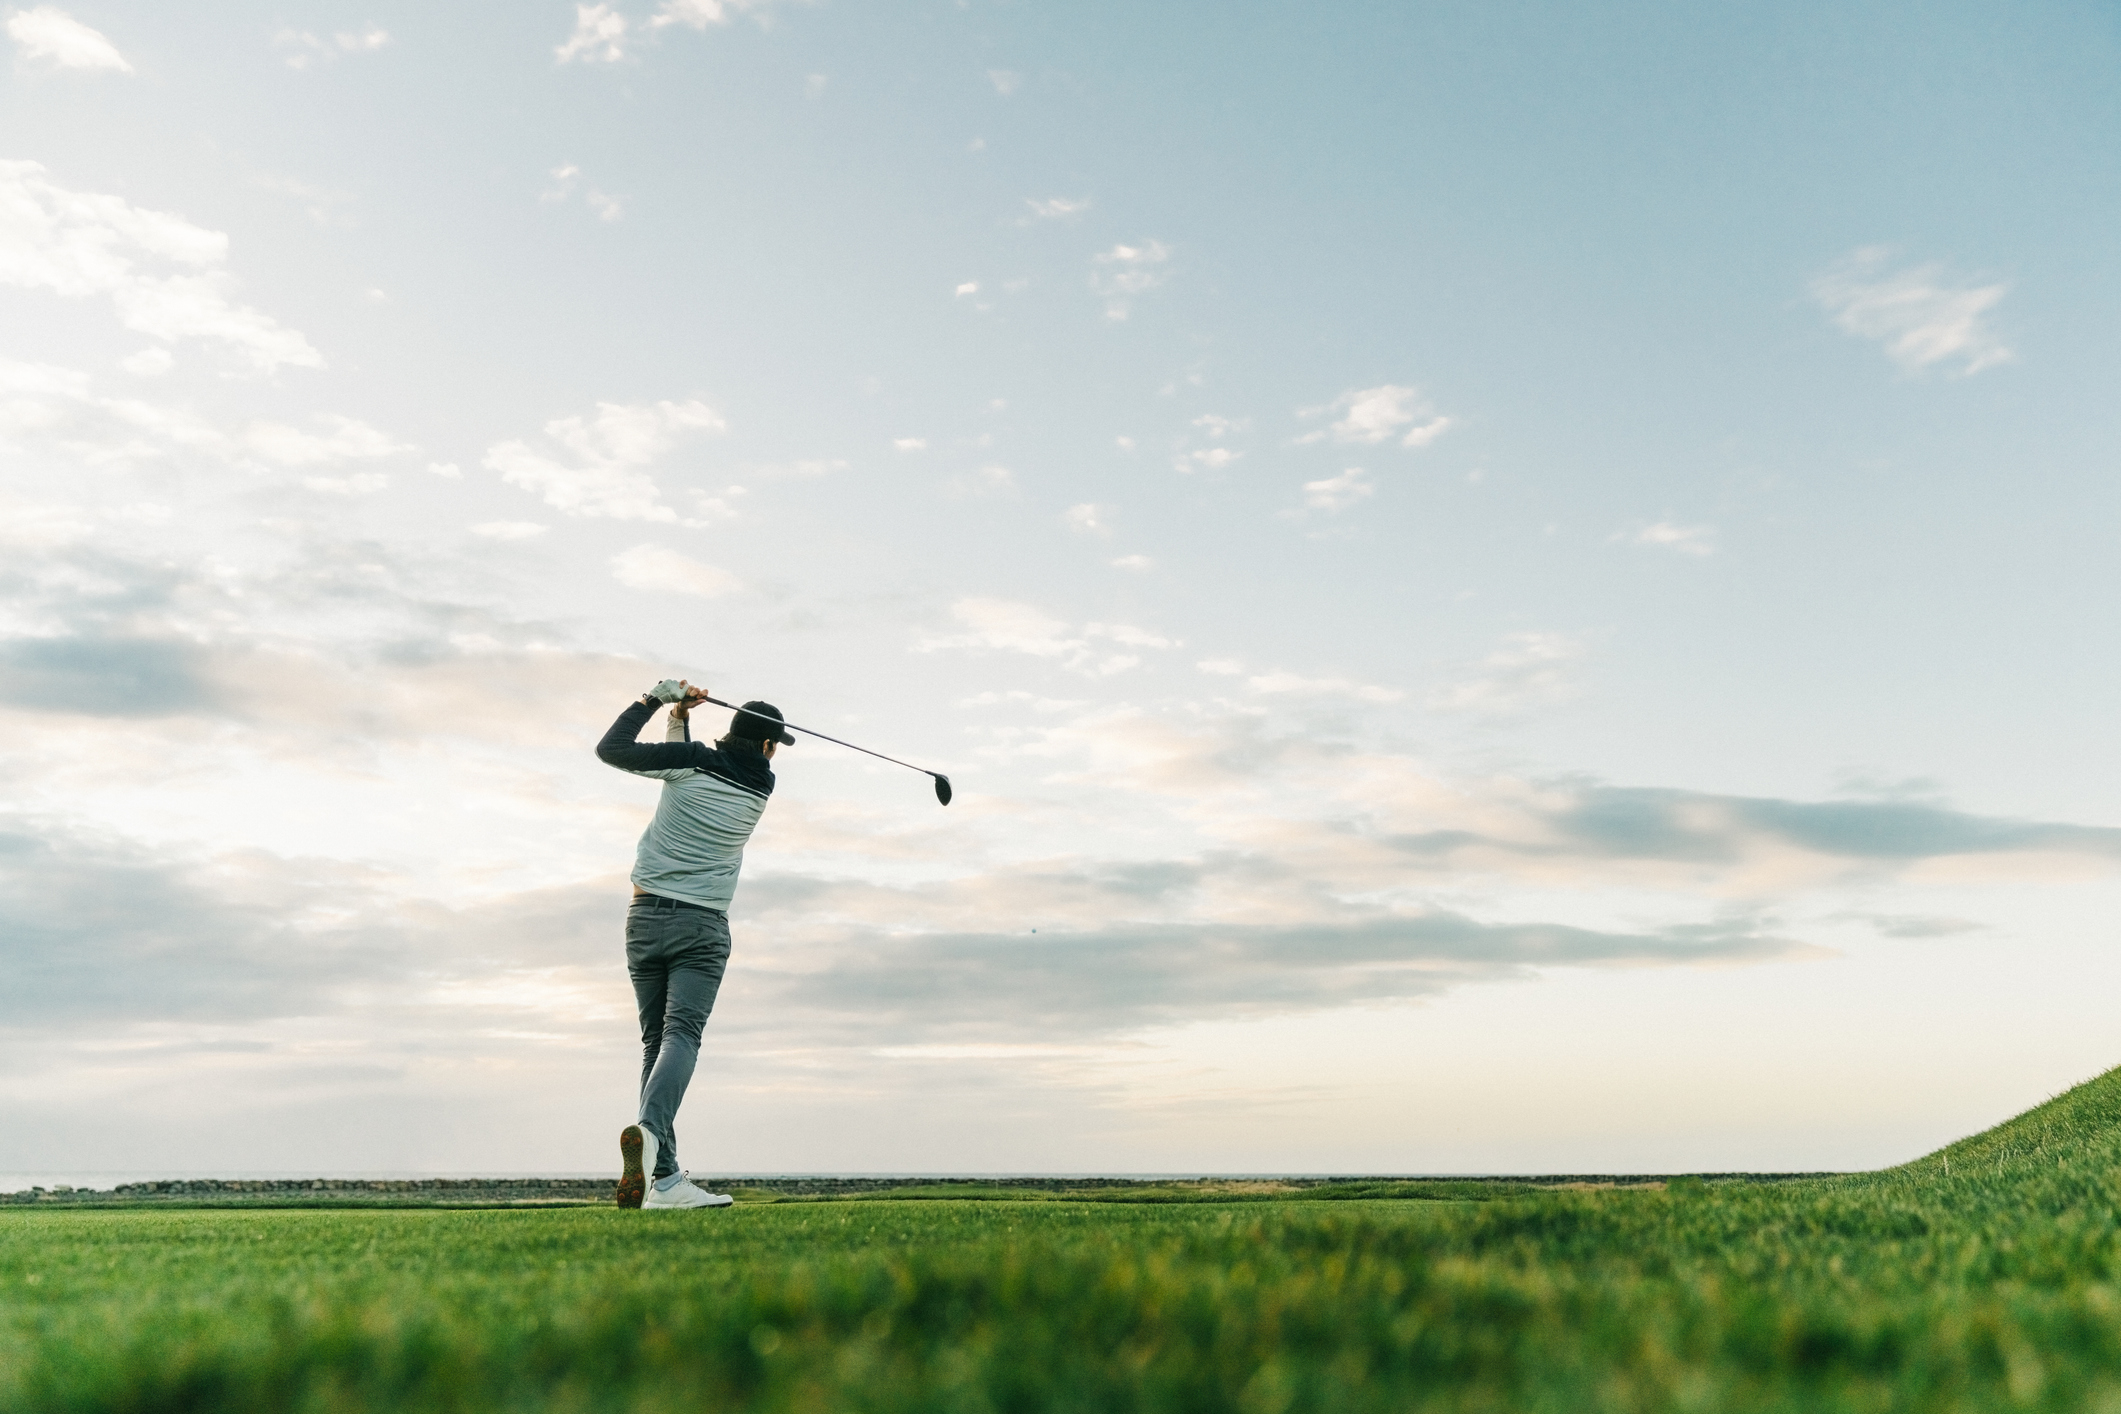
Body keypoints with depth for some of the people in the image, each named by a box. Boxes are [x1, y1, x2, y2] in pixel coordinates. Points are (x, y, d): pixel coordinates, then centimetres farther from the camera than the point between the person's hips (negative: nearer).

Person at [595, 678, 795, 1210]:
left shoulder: (692, 761, -3)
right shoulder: (761, 786, 3)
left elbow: (611, 749, 3)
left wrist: (657, 700, 9)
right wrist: (679, 717, 8)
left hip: (646, 916, 2)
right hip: (703, 926, -2)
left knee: (655, 1039, 6)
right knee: (681, 1035, -10)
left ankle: (664, 1179, 2)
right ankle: (648, 1130, -40)